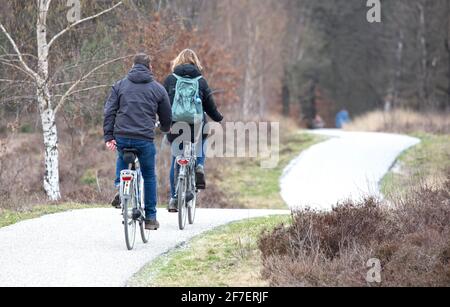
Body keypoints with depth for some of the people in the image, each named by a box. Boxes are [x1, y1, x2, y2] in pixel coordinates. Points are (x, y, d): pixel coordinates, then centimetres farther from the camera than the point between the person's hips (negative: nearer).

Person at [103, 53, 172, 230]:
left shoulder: (120, 85, 10)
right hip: (145, 139, -2)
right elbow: (167, 117, 15)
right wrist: (165, 129, 37)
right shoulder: (158, 89, 8)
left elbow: (109, 111, 1)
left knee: (122, 159, 34)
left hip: (121, 137, 2)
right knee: (149, 176, 14)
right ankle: (150, 217, 15)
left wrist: (108, 136, -1)